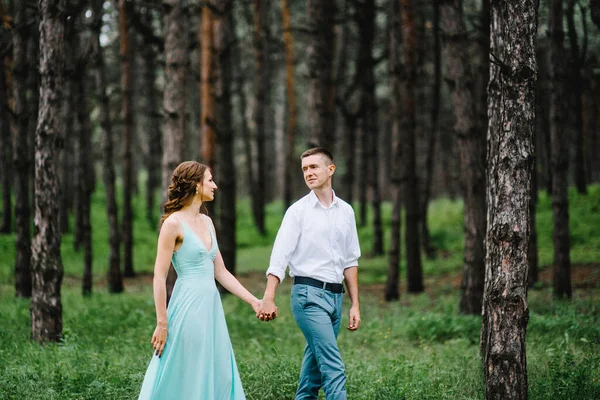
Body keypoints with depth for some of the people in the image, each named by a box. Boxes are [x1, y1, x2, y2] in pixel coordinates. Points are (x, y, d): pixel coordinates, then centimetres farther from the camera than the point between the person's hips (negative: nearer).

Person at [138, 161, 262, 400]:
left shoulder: (207, 222, 13)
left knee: (218, 380, 9)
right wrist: (162, 324, -14)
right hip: (188, 307, -8)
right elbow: (159, 277, -11)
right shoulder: (174, 223, -10)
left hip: (211, 307, 8)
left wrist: (253, 301, 9)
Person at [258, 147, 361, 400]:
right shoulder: (298, 210, -3)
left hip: (335, 296, 5)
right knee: (333, 368, -13)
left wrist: (355, 304, 12)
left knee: (315, 366, 10)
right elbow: (280, 256, -11)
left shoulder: (346, 211, 11)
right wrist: (268, 298, -23)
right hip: (309, 295, -5)